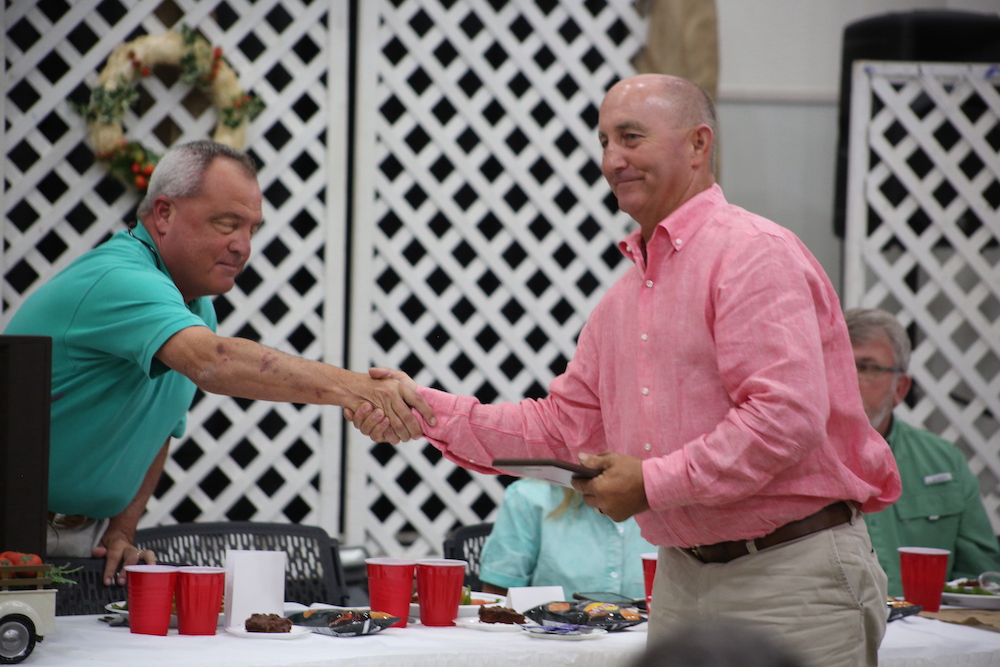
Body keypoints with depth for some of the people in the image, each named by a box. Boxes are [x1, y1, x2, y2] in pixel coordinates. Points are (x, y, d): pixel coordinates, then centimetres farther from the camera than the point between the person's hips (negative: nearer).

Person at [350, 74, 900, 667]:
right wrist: (426, 410, 7)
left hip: (793, 572, -8)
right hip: (683, 579, 8)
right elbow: (562, 429, 18)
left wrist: (655, 482, -19)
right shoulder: (623, 298, 16)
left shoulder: (755, 255, -12)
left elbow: (788, 415, -22)